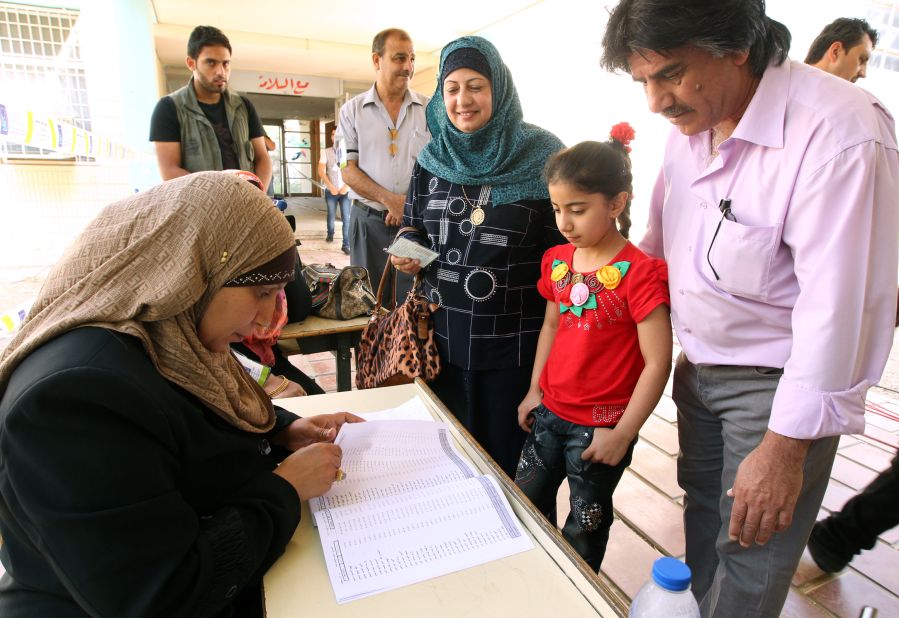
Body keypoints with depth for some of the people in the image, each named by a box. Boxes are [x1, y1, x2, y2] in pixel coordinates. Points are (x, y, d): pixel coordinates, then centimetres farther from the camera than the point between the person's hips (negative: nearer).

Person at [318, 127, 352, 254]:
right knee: (331, 215, 14)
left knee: (346, 218, -8)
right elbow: (321, 171, -1)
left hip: (345, 191, -1)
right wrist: (331, 187, -10)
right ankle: (330, 234, 39)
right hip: (331, 191, 2)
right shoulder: (327, 152, 3)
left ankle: (346, 244, -4)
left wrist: (347, 186, -12)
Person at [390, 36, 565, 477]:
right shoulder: (432, 158, 6)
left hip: (516, 340, -3)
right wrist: (408, 256, -6)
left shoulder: (540, 155, -7)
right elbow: (414, 231, 16)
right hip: (445, 335, 4)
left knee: (508, 459, 13)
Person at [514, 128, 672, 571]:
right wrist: (535, 390, 10)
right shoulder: (557, 261, 1)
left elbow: (657, 363, -18)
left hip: (599, 427, -6)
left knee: (585, 523, 15)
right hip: (550, 413, 7)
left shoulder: (638, 273, -20)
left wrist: (623, 434, -16)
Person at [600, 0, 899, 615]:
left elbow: (840, 307, -25)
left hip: (776, 383, -6)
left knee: (747, 568, 7)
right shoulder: (693, 119, -1)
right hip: (698, 367, 7)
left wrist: (785, 447, -21)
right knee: (703, 519, 23)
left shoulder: (841, 135, -24)